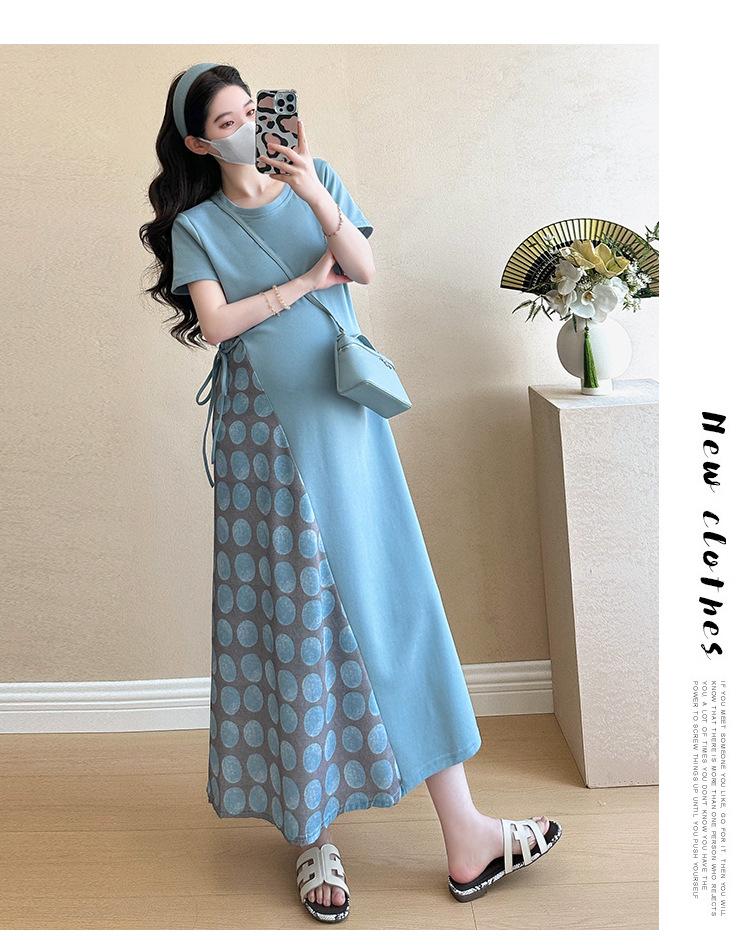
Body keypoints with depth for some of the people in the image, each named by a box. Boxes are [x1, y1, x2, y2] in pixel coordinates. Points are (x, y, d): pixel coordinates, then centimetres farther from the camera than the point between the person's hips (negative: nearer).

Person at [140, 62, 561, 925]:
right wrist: (305, 281, -5)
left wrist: (316, 196, -14)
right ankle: (315, 837, 10)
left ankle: (463, 833, 3)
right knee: (294, 615, 0)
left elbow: (365, 267, -1)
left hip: (344, 416, 2)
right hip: (266, 431, -2)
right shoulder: (196, 225, 7)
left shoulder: (315, 178, 13)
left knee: (393, 595, -1)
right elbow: (214, 324, -7)